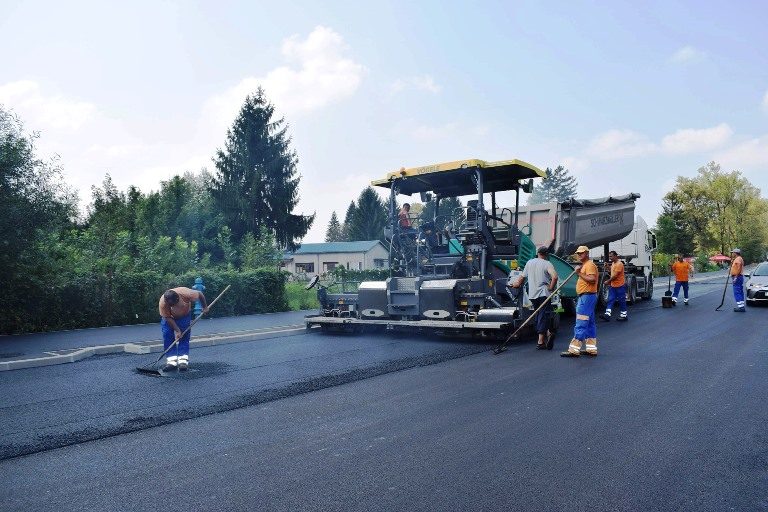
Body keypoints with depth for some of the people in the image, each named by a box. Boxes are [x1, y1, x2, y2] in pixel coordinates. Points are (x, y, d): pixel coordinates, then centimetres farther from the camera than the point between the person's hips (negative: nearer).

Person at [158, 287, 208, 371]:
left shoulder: (186, 294, -38)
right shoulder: (162, 303, -36)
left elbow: (200, 294, -19)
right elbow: (168, 318, -25)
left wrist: (205, 307, -9)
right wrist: (177, 330, -27)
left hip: (184, 316, 0)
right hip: (169, 317, 0)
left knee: (184, 336, -11)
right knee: (167, 336, -13)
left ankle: (183, 361, -12)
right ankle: (171, 361, -12)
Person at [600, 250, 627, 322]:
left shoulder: (619, 264, -18)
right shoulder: (613, 263, 12)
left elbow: (615, 275, -20)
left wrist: (608, 281, -10)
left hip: (620, 286, -9)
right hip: (612, 285, 9)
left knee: (621, 301, 2)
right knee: (610, 300, 1)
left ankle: (623, 315, 12)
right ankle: (607, 315, -4)